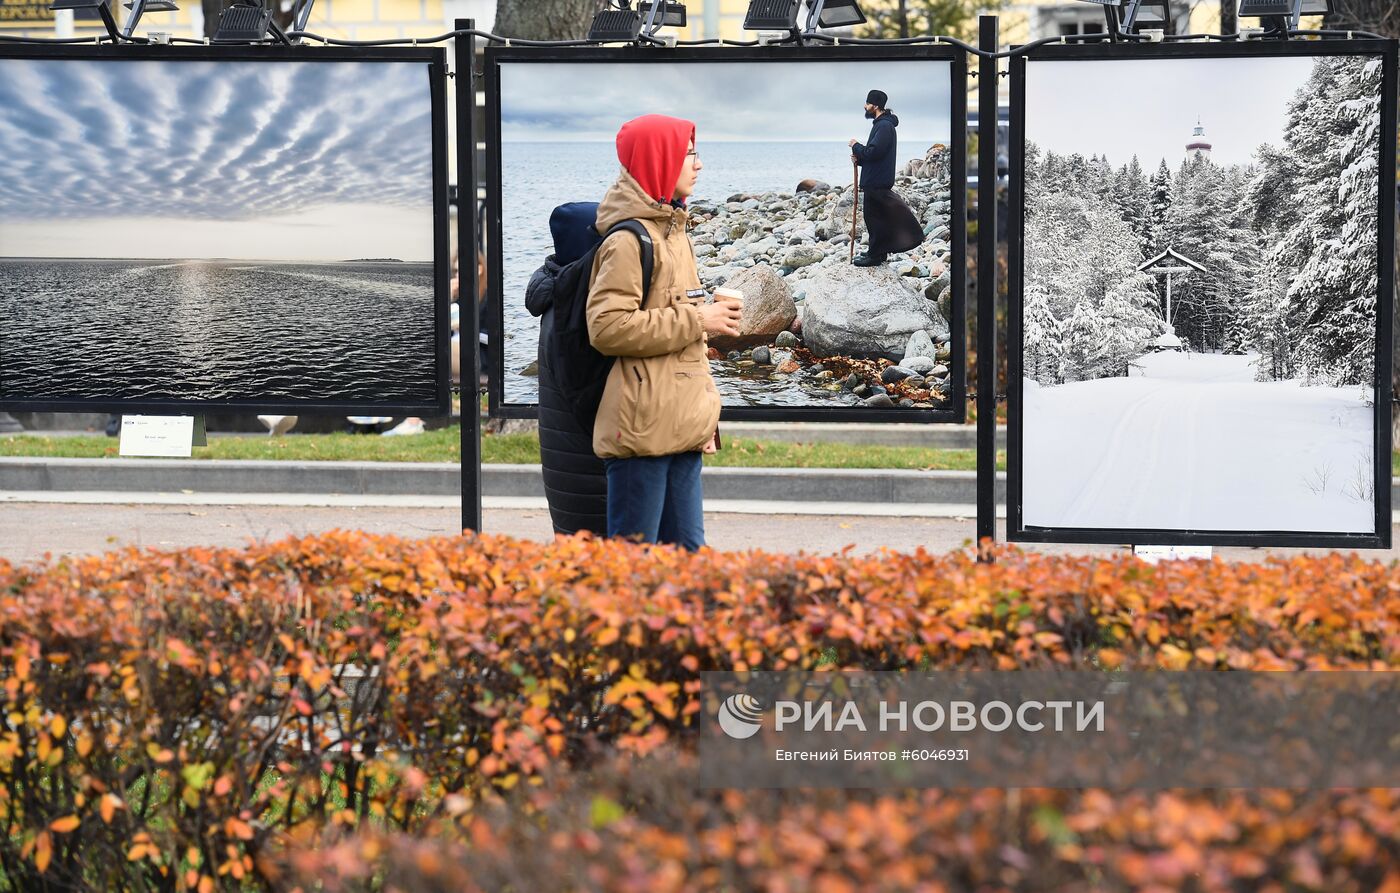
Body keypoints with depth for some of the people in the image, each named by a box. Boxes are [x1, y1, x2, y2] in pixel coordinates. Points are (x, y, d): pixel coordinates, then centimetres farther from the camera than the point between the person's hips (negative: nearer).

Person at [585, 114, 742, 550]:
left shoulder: (674, 233, 18)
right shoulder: (629, 239, -12)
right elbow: (607, 327, -21)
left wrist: (705, 414, 20)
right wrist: (696, 320, -16)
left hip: (681, 428, 9)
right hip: (642, 428, -9)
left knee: (687, 550, 11)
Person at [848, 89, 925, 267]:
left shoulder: (884, 126, -17)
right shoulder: (881, 124, 16)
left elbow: (873, 152, -26)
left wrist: (856, 147, -10)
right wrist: (859, 157, 5)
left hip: (877, 181, -10)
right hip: (875, 179, 10)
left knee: (874, 217, -5)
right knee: (877, 216, 16)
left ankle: (875, 255, -1)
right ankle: (878, 252, 24)